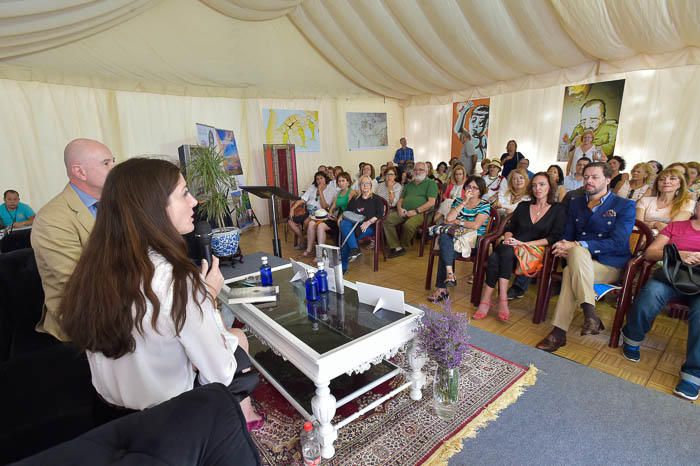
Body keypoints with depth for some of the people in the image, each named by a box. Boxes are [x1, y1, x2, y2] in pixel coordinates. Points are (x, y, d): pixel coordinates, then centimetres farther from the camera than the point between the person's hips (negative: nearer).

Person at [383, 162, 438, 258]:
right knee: (387, 220, -20)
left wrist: (416, 211, -15)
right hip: (404, 212, 6)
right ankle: (396, 247, -20)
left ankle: (403, 246, -9)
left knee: (408, 225, -35)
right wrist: (399, 208, 0)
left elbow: (431, 202, -6)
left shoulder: (431, 183, 7)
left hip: (421, 212, -5)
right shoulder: (408, 185, 27)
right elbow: (400, 200, 24)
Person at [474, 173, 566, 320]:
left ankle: (486, 300, -38)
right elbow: (509, 228, 19)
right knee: (494, 257, -33)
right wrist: (508, 238, -6)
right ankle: (502, 300, -32)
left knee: (506, 252, -36)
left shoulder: (558, 210, 9)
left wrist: (525, 244, -13)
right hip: (512, 248, 3)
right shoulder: (523, 206, 21)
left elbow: (554, 237, -3)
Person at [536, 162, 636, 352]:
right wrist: (563, 246, -9)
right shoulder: (576, 203, 16)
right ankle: (590, 315, -34)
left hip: (610, 265, -3)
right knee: (577, 251, -34)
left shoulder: (625, 206, 1)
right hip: (579, 259, 4)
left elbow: (618, 243, -12)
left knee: (571, 268, -34)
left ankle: (559, 332, -33)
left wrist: (576, 245, -22)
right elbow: (567, 235, 17)